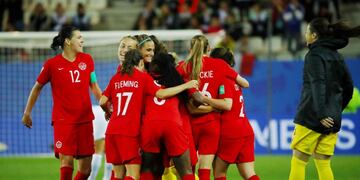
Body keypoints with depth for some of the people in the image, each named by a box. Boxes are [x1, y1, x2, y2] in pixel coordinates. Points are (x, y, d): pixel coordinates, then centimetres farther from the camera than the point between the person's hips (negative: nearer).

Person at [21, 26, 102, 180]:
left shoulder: (87, 59, 7)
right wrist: (27, 112, 11)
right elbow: (37, 88, 8)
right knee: (66, 160, -14)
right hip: (63, 119, -4)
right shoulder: (52, 64, -3)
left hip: (85, 119, 4)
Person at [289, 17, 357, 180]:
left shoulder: (315, 55, -7)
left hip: (311, 118, -7)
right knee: (323, 164, 7)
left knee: (298, 161, 0)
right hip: (332, 120, 7)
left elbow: (318, 85, -19)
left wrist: (320, 114, -24)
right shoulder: (336, 55, 15)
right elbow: (348, 87, 18)